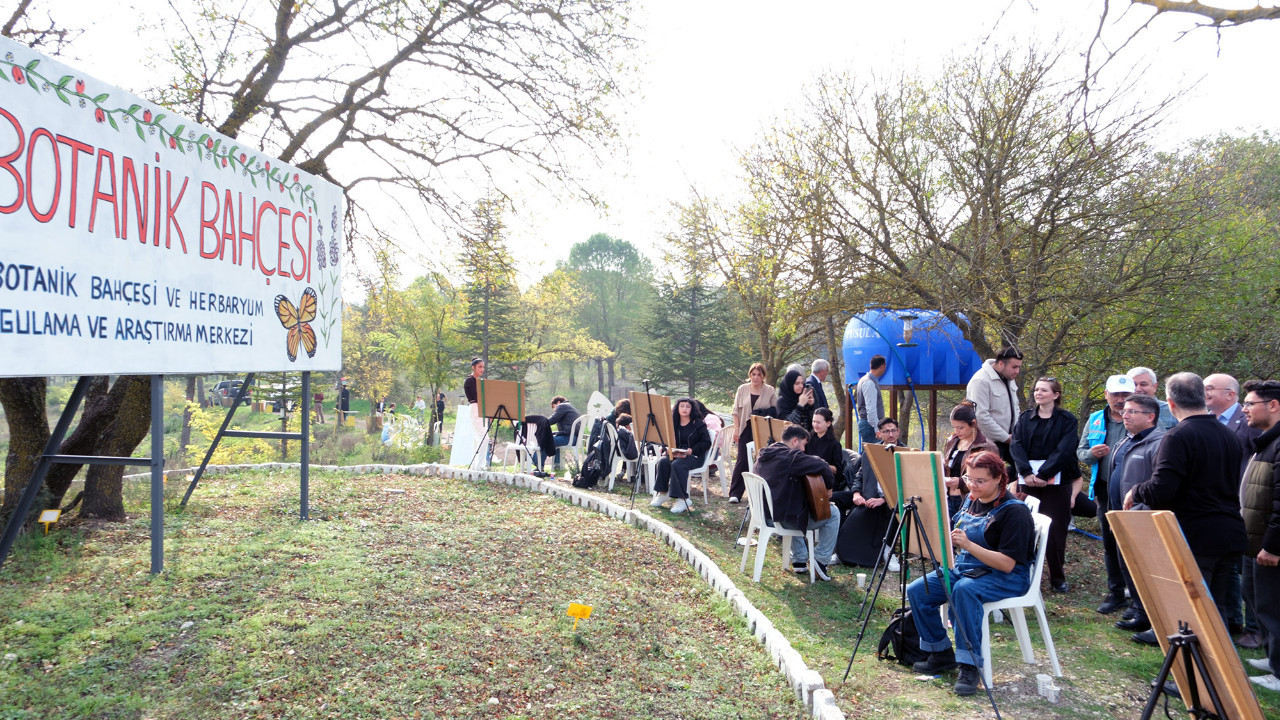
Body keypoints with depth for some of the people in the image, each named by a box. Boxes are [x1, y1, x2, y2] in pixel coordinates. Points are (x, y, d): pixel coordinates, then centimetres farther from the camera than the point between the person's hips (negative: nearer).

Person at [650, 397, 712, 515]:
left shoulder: (698, 423, -1)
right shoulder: (674, 423, 11)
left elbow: (706, 442, -4)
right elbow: (669, 442, 11)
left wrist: (692, 450, -17)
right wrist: (672, 451, -12)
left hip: (695, 456, -5)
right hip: (677, 454, 5)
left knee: (677, 464, -34)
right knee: (663, 461, -25)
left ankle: (683, 499, -30)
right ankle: (663, 494, -16)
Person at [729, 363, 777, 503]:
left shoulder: (770, 390, 2)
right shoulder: (742, 389, 3)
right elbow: (736, 411, 5)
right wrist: (736, 429, -1)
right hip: (746, 430, 0)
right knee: (742, 460, -3)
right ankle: (735, 493, -1)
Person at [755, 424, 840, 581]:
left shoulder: (763, 457, 9)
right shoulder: (791, 457, -17)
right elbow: (822, 466, -23)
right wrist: (829, 485, -4)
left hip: (766, 514, 8)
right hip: (786, 518, -8)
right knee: (833, 513, 8)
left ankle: (799, 561, 37)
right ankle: (821, 560, 8)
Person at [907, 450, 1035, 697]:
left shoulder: (1014, 511, -15)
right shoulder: (970, 500, 8)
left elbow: (1007, 564, -22)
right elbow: (952, 535, 16)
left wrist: (968, 544, -31)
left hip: (1007, 577, -8)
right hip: (964, 567, 8)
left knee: (964, 589, -38)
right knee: (916, 591, -10)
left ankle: (969, 665, -27)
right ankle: (941, 654, 7)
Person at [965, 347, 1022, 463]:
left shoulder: (1009, 378, 10)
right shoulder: (981, 381, -18)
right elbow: (981, 416, -22)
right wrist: (1006, 437, -15)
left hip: (1008, 439, 8)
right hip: (990, 442, -8)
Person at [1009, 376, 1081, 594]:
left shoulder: (1067, 420, 2)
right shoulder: (1025, 418, 11)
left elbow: (1064, 451, -9)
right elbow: (1016, 445, 0)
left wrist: (1043, 474, -18)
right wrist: (1027, 473, -15)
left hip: (1056, 481, -2)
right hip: (1028, 479, 2)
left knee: (1056, 531, 1)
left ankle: (1058, 578, 13)